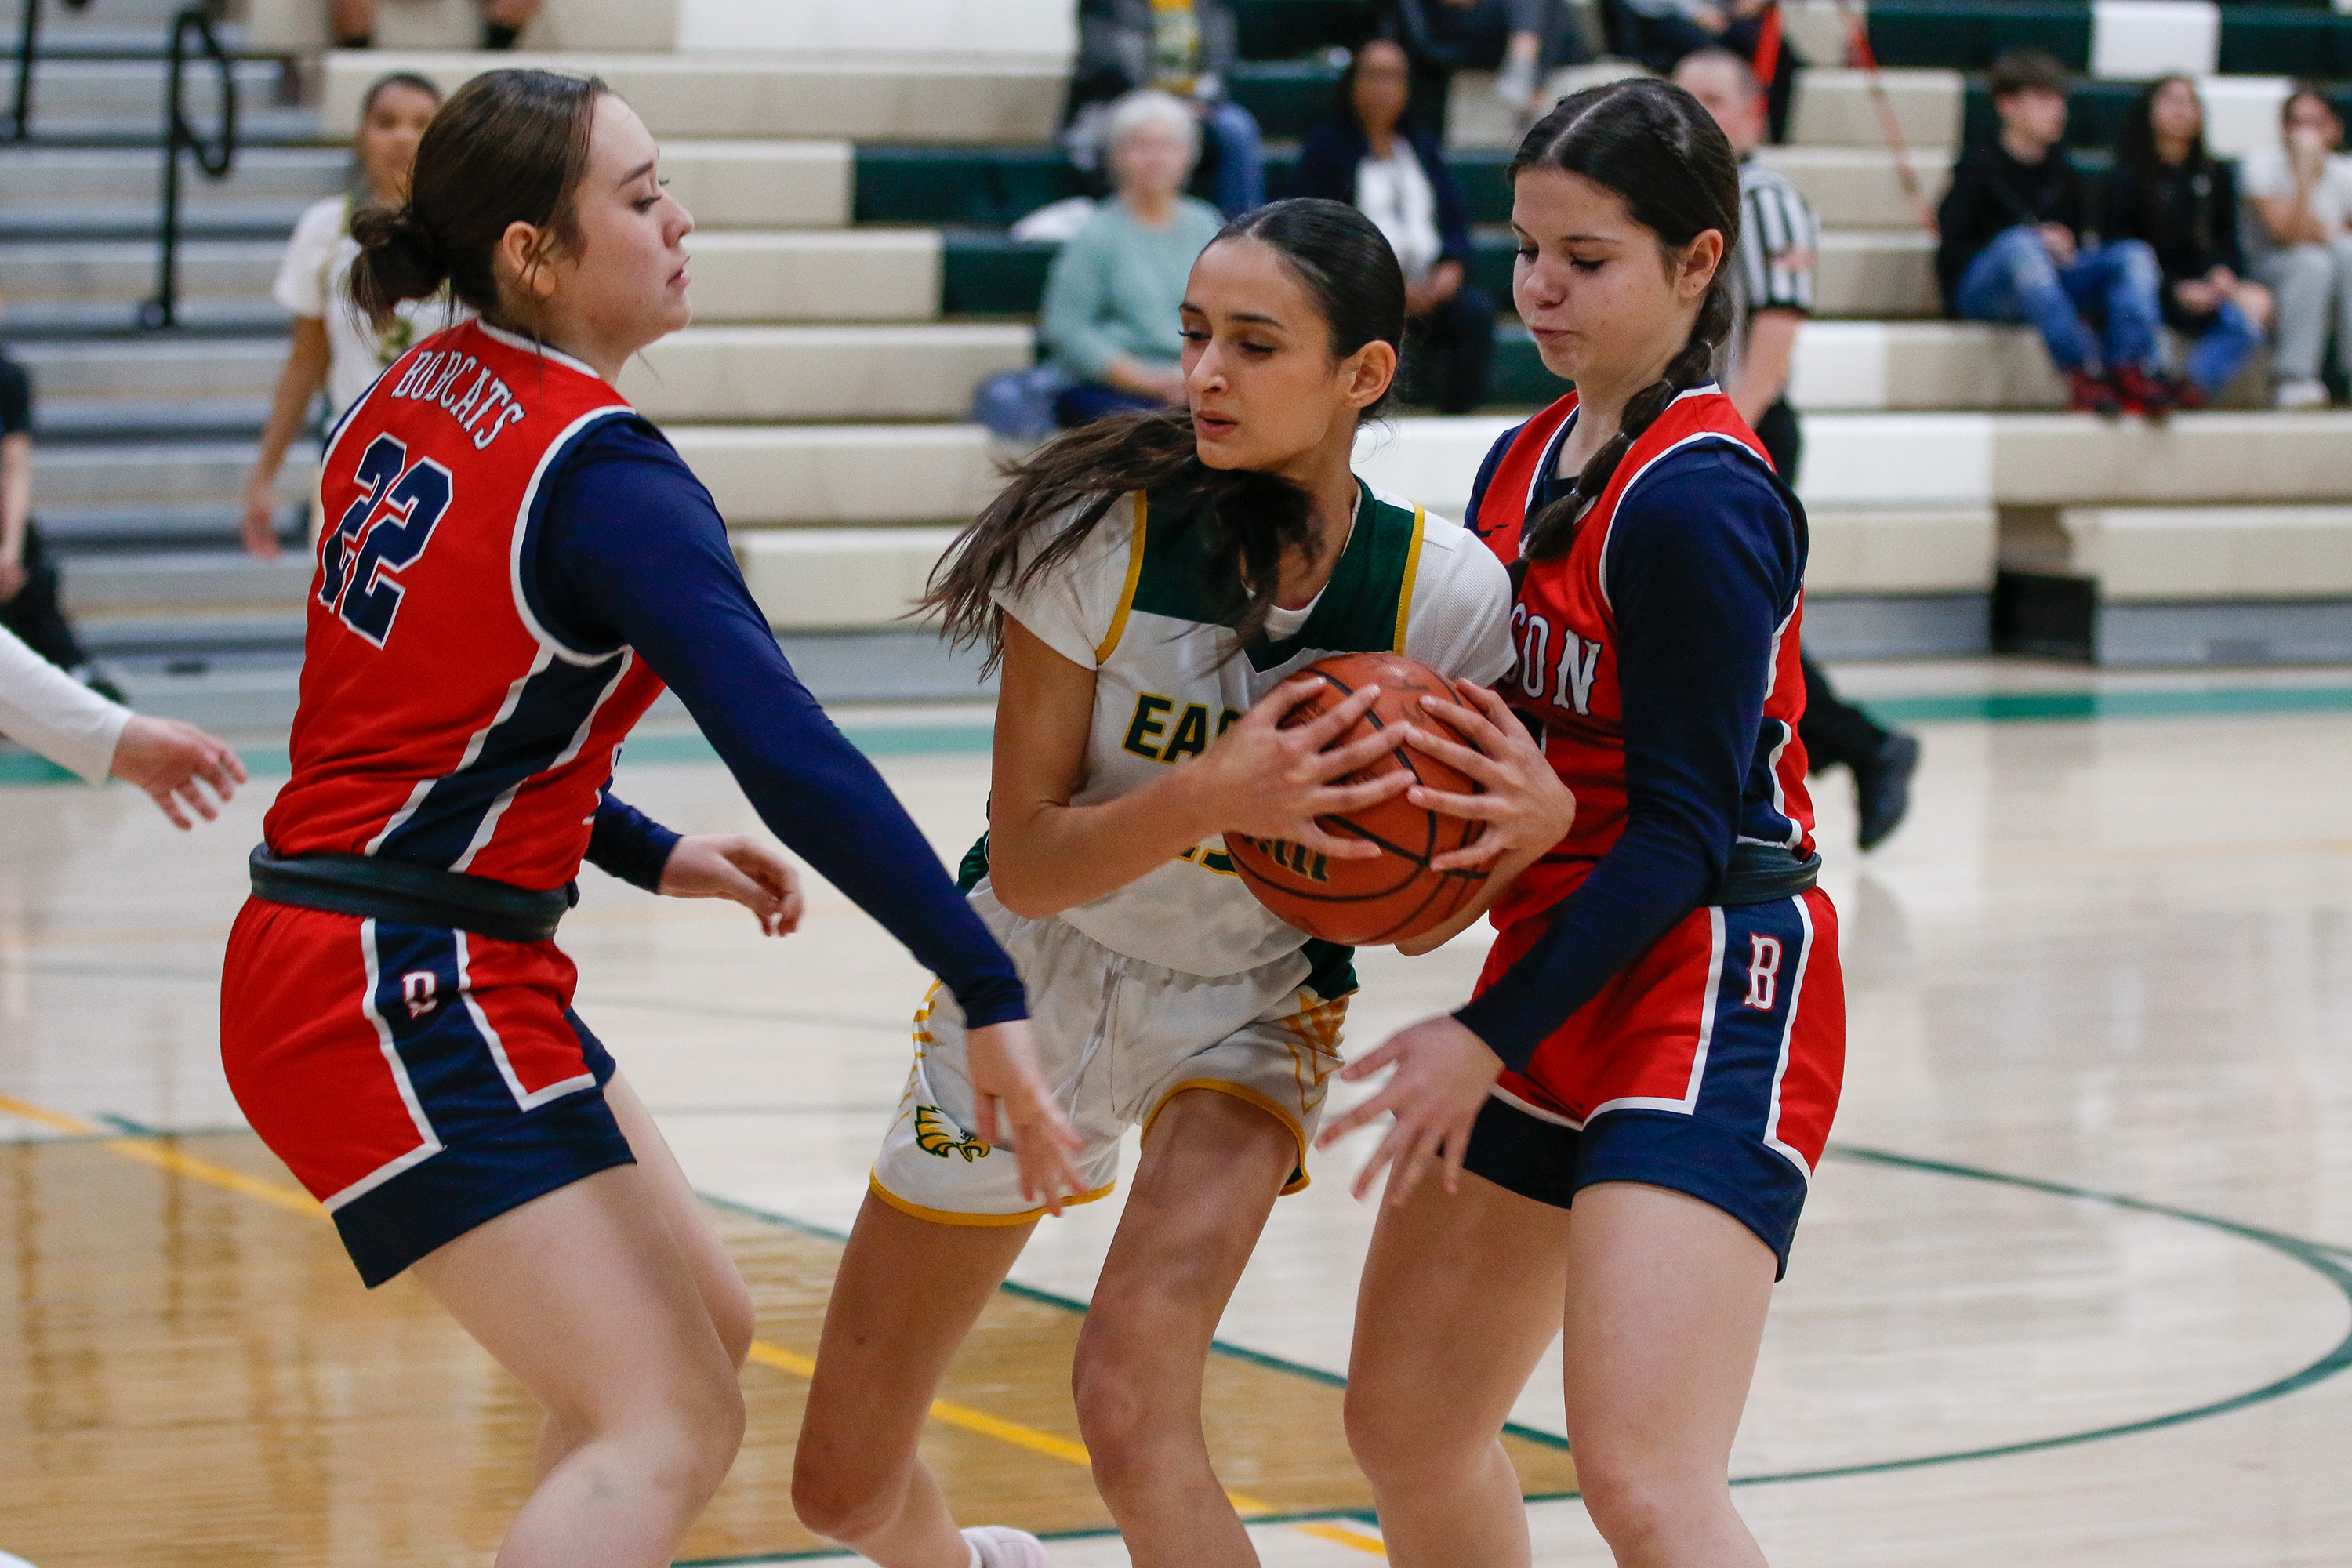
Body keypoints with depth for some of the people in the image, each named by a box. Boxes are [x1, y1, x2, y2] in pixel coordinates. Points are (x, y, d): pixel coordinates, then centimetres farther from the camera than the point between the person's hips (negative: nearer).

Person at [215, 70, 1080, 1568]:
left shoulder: (415, 401, 8)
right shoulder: (600, 470, -17)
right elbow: (789, 750, -25)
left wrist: (647, 855, 18)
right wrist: (990, 995, -26)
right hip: (401, 998, -9)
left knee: (702, 1326, 19)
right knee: (672, 1430, -13)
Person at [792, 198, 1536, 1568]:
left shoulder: (1445, 592, -18)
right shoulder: (1102, 532, -22)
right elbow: (1024, 865, -19)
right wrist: (1205, 798, -37)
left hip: (1252, 1009, -1)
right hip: (1034, 978, 1)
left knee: (1133, 1403, -29)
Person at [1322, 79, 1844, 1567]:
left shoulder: (1697, 502, -16)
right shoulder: (1521, 466, 10)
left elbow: (1684, 830, -18)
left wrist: (1489, 1038, -17)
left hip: (1708, 993, -10)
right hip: (1551, 975, 10)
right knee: (1405, 1416, 18)